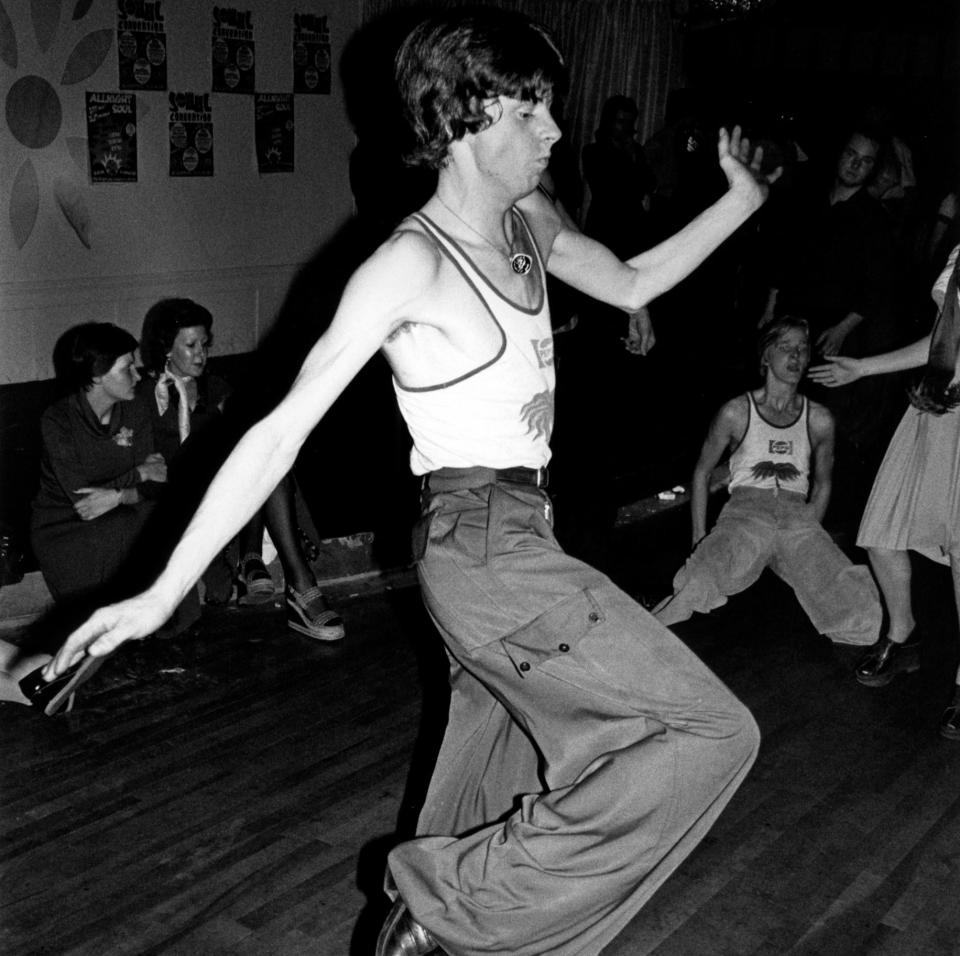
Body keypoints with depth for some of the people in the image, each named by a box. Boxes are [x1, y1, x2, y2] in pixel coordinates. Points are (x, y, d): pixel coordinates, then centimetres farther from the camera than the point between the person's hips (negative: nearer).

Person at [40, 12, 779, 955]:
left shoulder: (529, 223, 6)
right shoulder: (412, 261, -19)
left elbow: (631, 284, 26)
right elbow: (281, 431, -20)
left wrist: (740, 201, 16)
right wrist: (160, 595, -19)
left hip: (517, 534, 9)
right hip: (482, 545, -9)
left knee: (490, 782, 21)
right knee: (707, 734, -9)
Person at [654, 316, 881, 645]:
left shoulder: (819, 420, 12)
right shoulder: (736, 413, 6)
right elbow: (702, 472, 14)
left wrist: (806, 539, 13)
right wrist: (700, 541, 7)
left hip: (799, 516, 3)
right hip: (745, 511, -2)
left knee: (857, 605, -22)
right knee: (700, 580, -35)